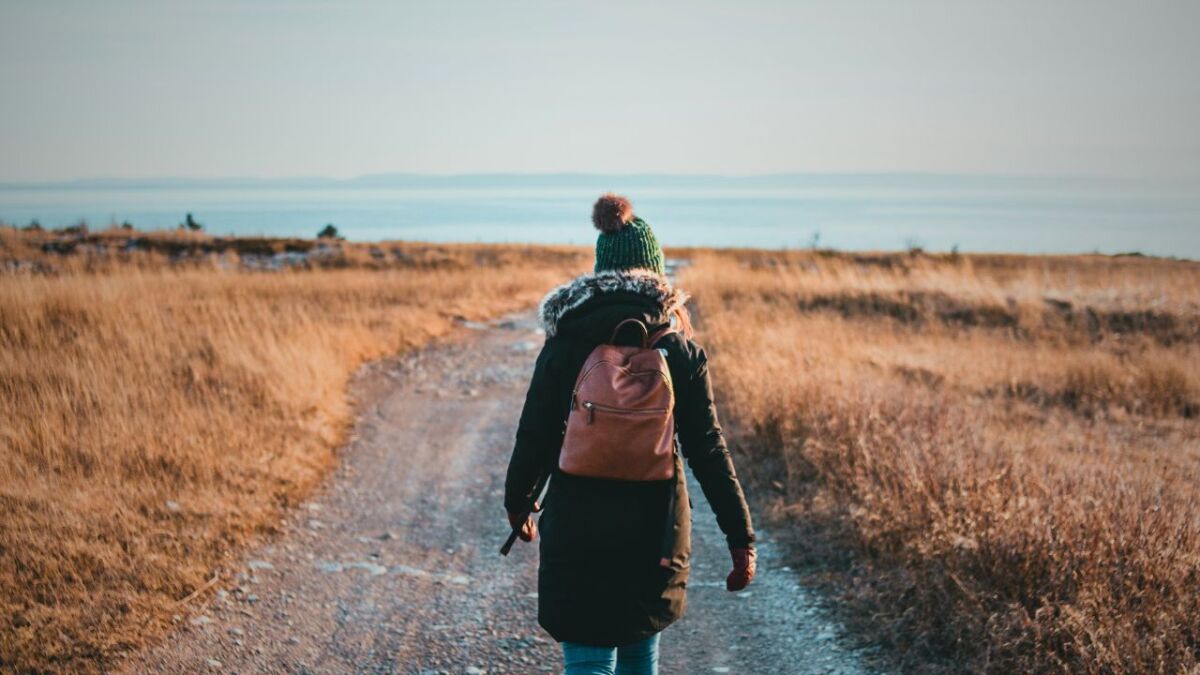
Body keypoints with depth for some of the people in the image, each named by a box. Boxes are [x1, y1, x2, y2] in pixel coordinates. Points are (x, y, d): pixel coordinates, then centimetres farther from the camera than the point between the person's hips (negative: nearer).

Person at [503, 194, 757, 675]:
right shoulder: (679, 347, -3)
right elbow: (707, 447, -5)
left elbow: (535, 436, -2)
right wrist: (741, 535, -1)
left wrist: (517, 502, 17)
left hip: (578, 530, -2)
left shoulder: (564, 344, -4)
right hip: (655, 530, 2)